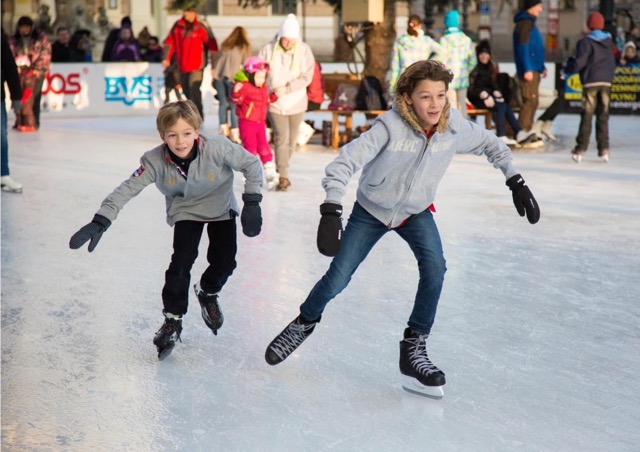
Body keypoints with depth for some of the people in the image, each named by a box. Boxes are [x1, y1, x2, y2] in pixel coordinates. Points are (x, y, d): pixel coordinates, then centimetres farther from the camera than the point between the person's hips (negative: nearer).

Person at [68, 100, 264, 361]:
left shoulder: (218, 149, -34)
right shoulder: (155, 161, -29)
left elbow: (252, 164, -21)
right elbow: (127, 189, -29)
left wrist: (252, 203, -26)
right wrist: (100, 222, -39)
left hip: (221, 208, 0)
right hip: (185, 211, 0)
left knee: (224, 261, -6)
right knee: (182, 261, -15)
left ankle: (208, 293, 29)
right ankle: (172, 320, 1)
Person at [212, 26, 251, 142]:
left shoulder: (224, 46, 19)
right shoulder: (244, 47, 8)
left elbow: (216, 60, 17)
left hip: (218, 75, 4)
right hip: (232, 77, -4)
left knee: (223, 103, 14)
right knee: (234, 106, 1)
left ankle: (224, 128, 14)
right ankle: (234, 133, 0)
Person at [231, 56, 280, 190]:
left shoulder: (263, 88, 9)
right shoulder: (245, 87, -16)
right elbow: (237, 100, -24)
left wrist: (274, 96, 11)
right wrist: (236, 92, -41)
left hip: (260, 122, 7)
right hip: (247, 122, -7)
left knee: (264, 147, 8)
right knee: (250, 147, -3)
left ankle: (270, 173, 12)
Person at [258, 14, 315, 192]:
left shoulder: (304, 50, -8)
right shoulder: (268, 50, -9)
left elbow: (306, 77, -10)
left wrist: (286, 88, -19)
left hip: (296, 102, 2)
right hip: (275, 103, -2)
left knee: (292, 140, 11)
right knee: (282, 138, -11)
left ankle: (280, 169, 30)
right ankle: (283, 177, -7)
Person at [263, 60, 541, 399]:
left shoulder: (454, 126, -20)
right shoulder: (391, 126, -33)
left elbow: (490, 144, 0)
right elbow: (344, 163, -36)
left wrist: (515, 181, -3)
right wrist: (331, 212, -47)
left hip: (416, 212, 3)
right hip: (371, 210, -2)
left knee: (434, 267, -21)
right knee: (337, 278, 1)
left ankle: (413, 348, -6)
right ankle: (305, 322, 33)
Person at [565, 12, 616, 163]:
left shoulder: (585, 42, -5)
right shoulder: (608, 41, 12)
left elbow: (579, 63, -11)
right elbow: (613, 63, 16)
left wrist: (569, 65, 6)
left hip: (591, 82, -4)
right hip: (606, 82, 4)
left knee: (587, 116, -3)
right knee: (603, 117, 6)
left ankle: (580, 150, -5)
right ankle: (604, 150, 3)